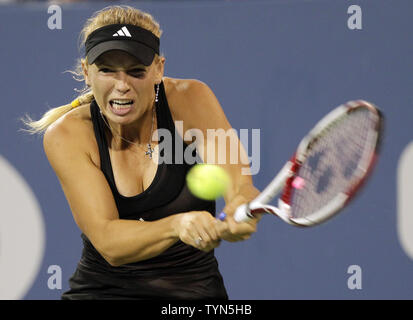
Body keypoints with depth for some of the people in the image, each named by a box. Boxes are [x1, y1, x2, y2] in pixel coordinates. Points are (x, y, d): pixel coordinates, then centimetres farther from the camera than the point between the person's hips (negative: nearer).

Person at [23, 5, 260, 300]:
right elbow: (107, 242, -23)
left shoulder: (189, 99, -10)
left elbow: (237, 182, -24)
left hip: (194, 289, 1)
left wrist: (242, 208, -50)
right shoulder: (67, 136, -12)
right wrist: (177, 225, -43)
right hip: (101, 290, -1)